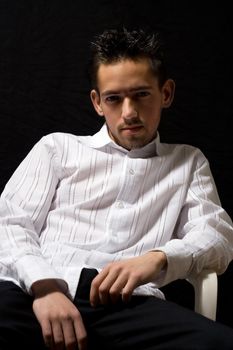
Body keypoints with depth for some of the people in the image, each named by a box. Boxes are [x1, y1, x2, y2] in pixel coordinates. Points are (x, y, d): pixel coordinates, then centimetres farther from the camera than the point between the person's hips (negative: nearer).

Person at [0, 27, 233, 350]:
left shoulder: (188, 162, 27)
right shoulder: (58, 146, 22)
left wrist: (158, 258, -11)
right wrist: (45, 285, -13)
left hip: (128, 303, 2)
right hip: (37, 292, -1)